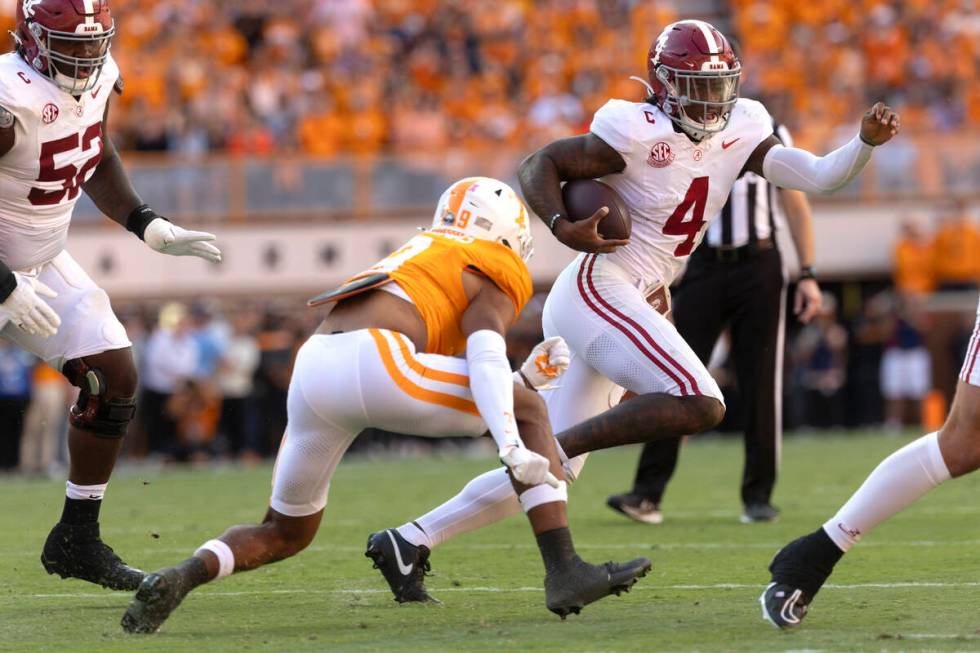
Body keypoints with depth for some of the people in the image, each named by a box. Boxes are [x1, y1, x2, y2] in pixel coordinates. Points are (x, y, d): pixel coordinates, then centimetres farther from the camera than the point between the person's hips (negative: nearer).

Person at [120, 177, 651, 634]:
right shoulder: (497, 276, 16)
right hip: (373, 364, -7)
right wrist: (513, 447, -16)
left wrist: (527, 373, 30)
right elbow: (483, 359, -6)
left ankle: (183, 575, -4)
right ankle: (564, 572, 5)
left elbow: (456, 402, 35)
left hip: (312, 369, 7)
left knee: (285, 533, 24)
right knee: (527, 413, 13)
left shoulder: (418, 257, 38)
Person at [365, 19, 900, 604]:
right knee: (700, 405, -24)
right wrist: (564, 227, -22)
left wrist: (866, 142, -12)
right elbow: (540, 165, -5)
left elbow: (820, 177, 4)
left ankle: (411, 540, 11)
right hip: (598, 291, -9)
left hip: (631, 307, 9)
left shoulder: (740, 132, 9)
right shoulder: (640, 134, -11)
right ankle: (551, 446, -20)